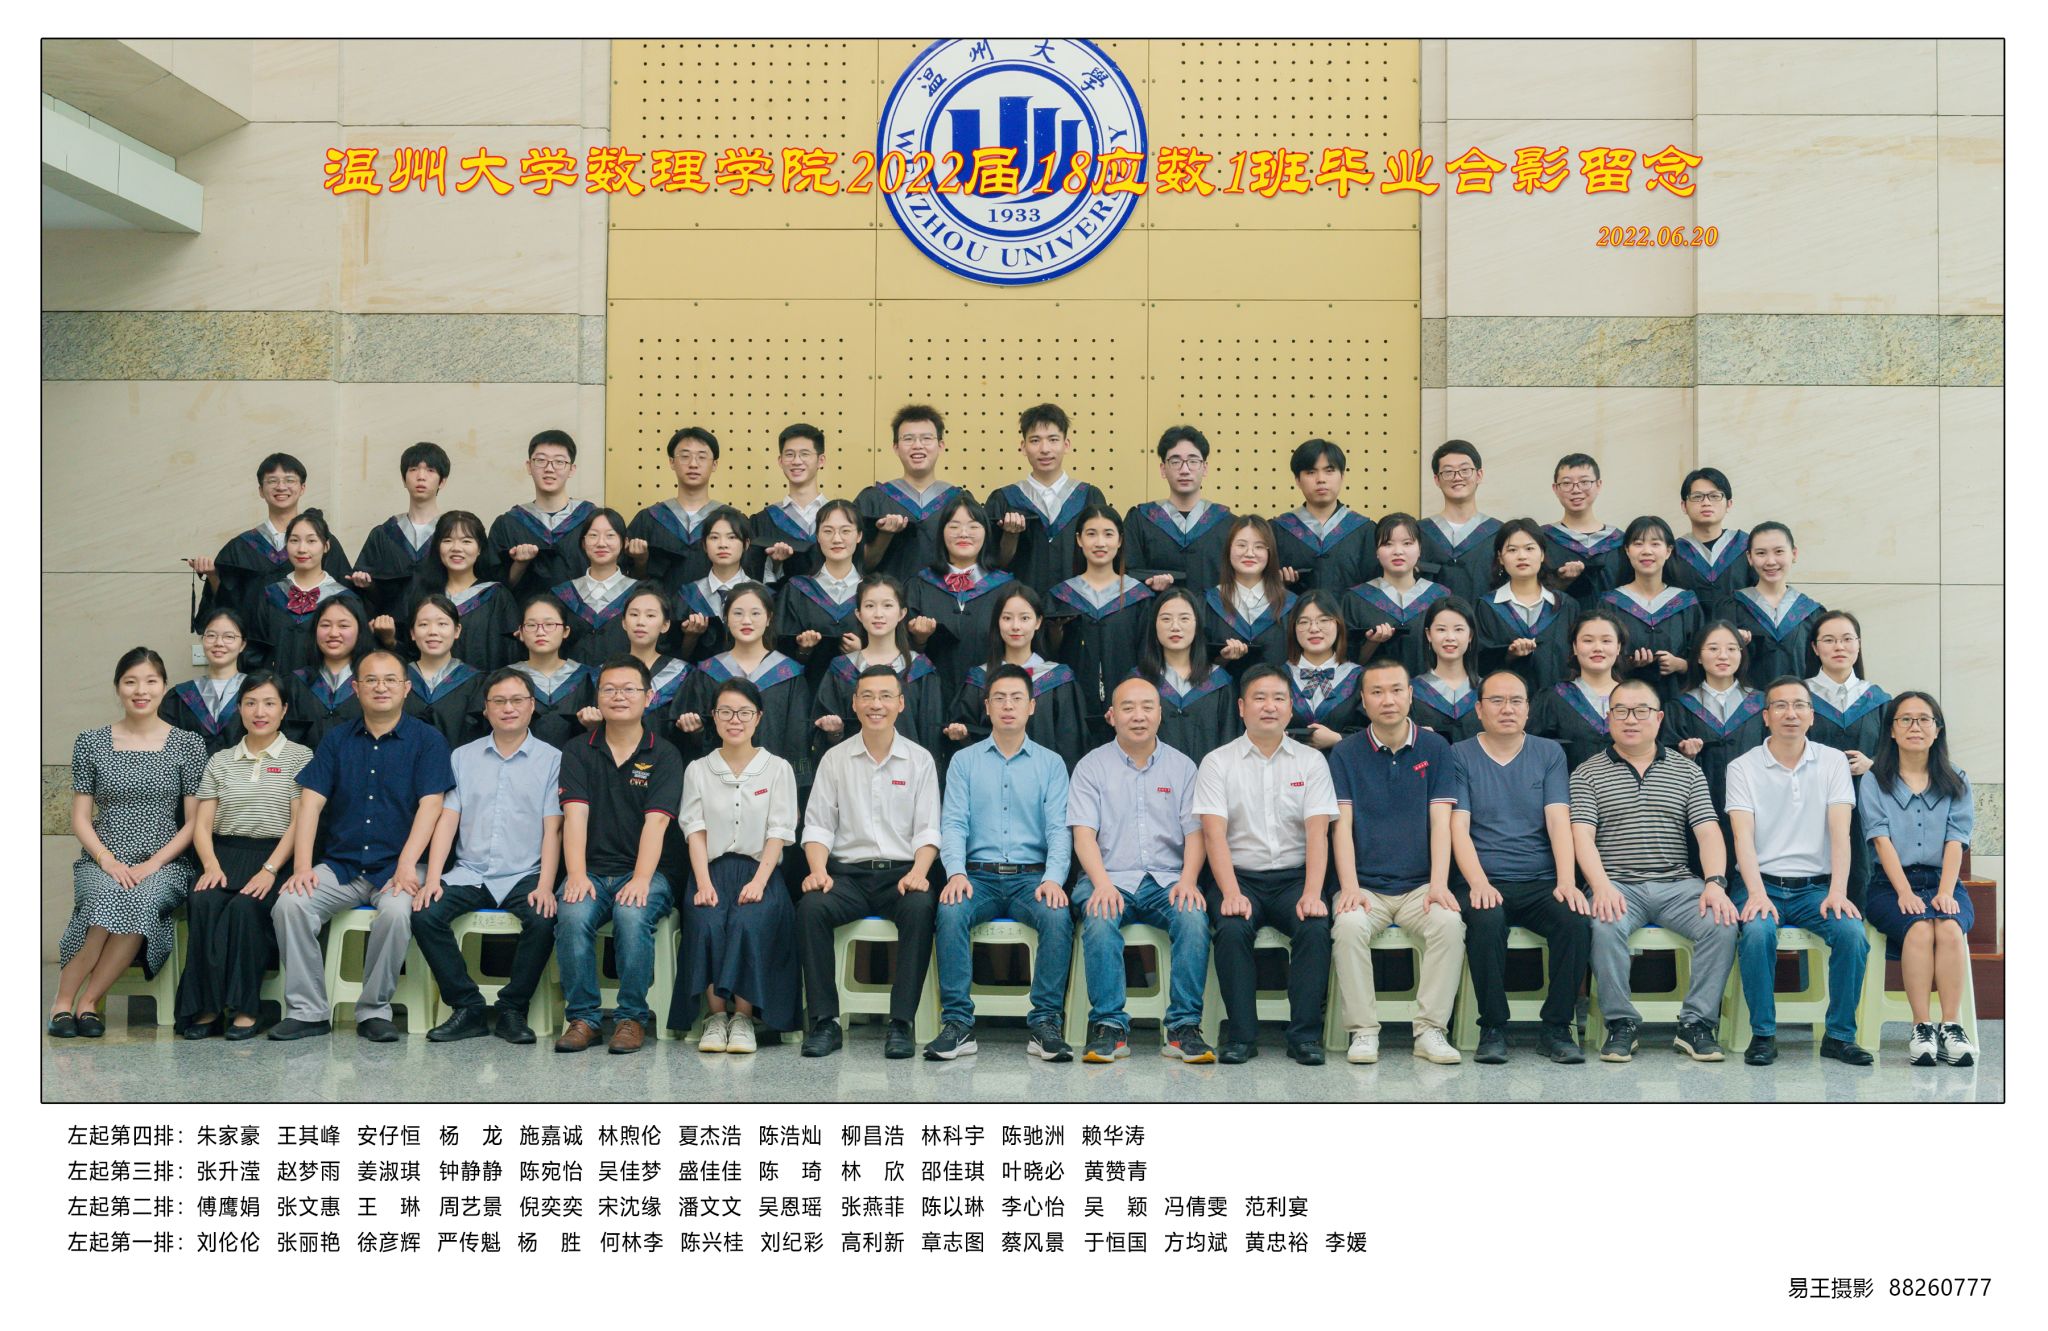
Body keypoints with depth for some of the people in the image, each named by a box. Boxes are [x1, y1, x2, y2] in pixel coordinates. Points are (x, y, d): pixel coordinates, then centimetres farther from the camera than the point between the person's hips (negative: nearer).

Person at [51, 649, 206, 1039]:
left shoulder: (187, 744, 5)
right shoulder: (91, 743, 10)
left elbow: (194, 821, 3)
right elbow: (80, 818, 8)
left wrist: (152, 864, -11)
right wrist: (107, 861, -9)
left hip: (166, 864, -1)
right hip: (102, 862, 1)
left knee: (140, 903, -35)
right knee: (109, 900, -34)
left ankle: (88, 1002, -18)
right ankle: (63, 1001, -18)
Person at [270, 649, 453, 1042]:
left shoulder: (427, 740, 3)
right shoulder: (336, 739, 12)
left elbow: (430, 806, -8)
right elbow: (311, 802, 4)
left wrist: (406, 866, -20)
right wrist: (302, 866, -9)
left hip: (395, 866, -3)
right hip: (339, 864, 3)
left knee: (397, 911, -34)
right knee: (289, 904, -24)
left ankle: (374, 1010, -14)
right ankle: (307, 1011, -12)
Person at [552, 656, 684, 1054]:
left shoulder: (664, 755, 5)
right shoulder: (577, 751, 11)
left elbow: (656, 821, -8)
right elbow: (575, 815, -3)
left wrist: (641, 879, -22)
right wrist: (576, 875, -18)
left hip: (641, 873, -1)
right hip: (591, 871, 2)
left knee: (633, 916, -33)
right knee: (572, 915, -30)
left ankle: (632, 1017, -16)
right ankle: (583, 1016, -15)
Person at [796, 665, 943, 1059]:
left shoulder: (920, 760, 9)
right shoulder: (834, 758, 11)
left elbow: (928, 830, 4)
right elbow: (818, 825, 7)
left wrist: (918, 873, -15)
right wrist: (819, 870, -12)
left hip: (902, 873, -1)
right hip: (848, 872, 1)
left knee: (921, 907, -35)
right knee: (810, 906, -30)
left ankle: (901, 1023, -29)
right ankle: (824, 1020, -23)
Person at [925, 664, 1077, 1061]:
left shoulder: (1051, 763, 11)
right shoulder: (964, 761, 12)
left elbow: (1059, 828, 2)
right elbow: (953, 823, 3)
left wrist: (1053, 878, -17)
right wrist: (956, 873, -17)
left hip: (1032, 876, 0)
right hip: (979, 876, 0)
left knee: (1058, 916, -32)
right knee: (950, 912, -32)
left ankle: (1045, 1023, -24)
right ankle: (957, 1023, -26)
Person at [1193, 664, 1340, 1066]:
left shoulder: (1311, 761, 9)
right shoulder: (1217, 762, 5)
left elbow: (1317, 833, -1)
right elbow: (1214, 833, -5)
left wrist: (1312, 893, -17)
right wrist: (1231, 893, -20)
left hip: (1294, 876, 1)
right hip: (1239, 876, -1)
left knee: (1315, 927, -29)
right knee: (1232, 929, -31)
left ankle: (1305, 1036, -20)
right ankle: (1241, 1036, -21)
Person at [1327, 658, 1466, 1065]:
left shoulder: (1435, 748, 7)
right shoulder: (1345, 754, 5)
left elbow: (1440, 821, 0)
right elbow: (1343, 825, -2)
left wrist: (1439, 884, -14)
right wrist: (1350, 888, -16)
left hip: (1419, 885, 1)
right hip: (1366, 885, 0)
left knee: (1450, 922, -29)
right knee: (1349, 926, -31)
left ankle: (1430, 1030, -19)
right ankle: (1363, 1032, -19)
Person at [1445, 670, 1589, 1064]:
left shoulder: (1549, 753, 13)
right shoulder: (1460, 756, 7)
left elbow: (1559, 821, 2)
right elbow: (1459, 828, -2)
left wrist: (1567, 882, -14)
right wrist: (1479, 884, -18)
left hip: (1541, 883, 2)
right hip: (1484, 882, -2)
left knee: (1577, 919, -29)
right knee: (1486, 920, -35)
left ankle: (1557, 1028, -12)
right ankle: (1493, 1028, -16)